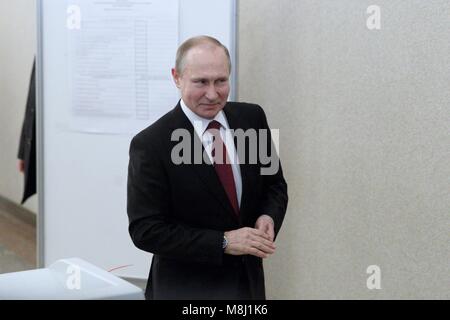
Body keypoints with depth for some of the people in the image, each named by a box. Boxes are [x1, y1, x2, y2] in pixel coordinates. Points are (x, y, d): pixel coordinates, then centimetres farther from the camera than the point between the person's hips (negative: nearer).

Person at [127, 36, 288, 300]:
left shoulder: (252, 117, -2)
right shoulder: (150, 145, -16)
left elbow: (275, 184, 10)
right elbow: (146, 230, -16)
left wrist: (269, 216, -12)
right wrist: (224, 242, -21)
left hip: (249, 280, 4)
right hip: (186, 289, -4)